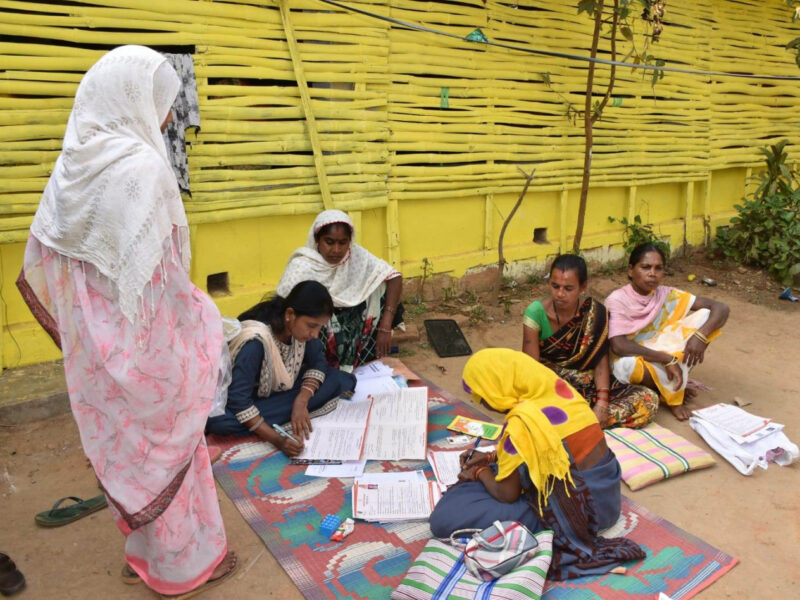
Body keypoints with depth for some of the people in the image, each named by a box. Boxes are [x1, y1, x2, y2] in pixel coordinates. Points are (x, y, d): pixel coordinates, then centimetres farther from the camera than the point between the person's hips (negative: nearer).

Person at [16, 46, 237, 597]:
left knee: (121, 443, 22)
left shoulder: (74, 165, 4)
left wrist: (77, 327, 17)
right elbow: (157, 273, -24)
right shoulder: (142, 166, -21)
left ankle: (142, 550, 43)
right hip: (144, 341, -8)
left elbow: (42, 259, 9)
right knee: (168, 446, 10)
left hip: (92, 341, 8)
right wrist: (201, 326, -11)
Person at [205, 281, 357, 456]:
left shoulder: (301, 325, -17)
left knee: (341, 380, -17)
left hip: (282, 390, 5)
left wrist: (301, 401, -25)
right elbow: (238, 400, -34)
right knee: (219, 420, -39)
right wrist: (277, 439, -41)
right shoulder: (256, 341, -33)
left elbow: (317, 362, -7)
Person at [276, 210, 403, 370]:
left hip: (345, 325, 4)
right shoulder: (301, 268, -23)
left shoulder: (356, 255, -13)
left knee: (381, 288, -14)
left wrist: (385, 328, -24)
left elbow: (394, 278, -15)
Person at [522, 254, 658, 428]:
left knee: (648, 400, -18)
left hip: (588, 383, 4)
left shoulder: (595, 313, -8)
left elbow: (601, 361, -9)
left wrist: (602, 402, -24)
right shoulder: (536, 312, -14)